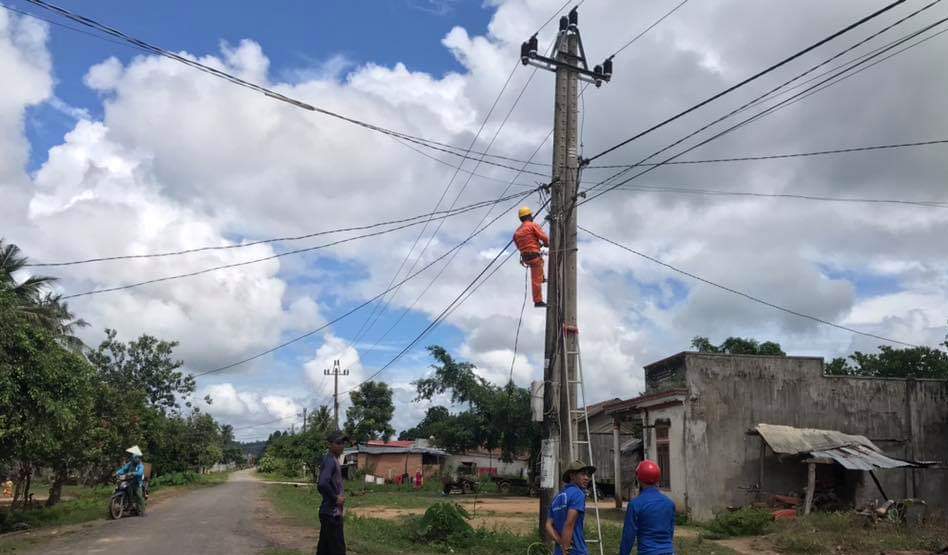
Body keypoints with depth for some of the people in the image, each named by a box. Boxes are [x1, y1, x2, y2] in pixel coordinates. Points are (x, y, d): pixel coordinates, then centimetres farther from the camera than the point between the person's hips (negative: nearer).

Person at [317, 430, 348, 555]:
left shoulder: (334, 460, 13)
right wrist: (335, 498, -19)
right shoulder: (330, 461, -16)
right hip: (332, 513, -10)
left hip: (329, 512, 10)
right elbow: (323, 484, -32)